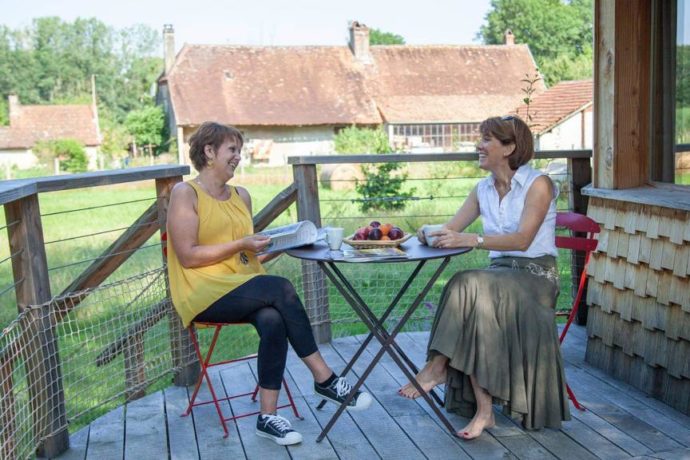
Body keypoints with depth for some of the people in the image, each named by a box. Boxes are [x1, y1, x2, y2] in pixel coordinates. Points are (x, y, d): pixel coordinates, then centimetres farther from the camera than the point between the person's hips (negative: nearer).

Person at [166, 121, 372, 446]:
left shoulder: (241, 196, 16)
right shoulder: (185, 193, -4)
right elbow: (187, 256, -13)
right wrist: (240, 244, -16)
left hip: (244, 290, 5)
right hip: (204, 294, -5)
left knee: (274, 321, -29)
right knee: (281, 288, -28)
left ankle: (268, 417, -23)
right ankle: (325, 379, -18)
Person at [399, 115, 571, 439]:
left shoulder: (538, 184, -7)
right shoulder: (483, 189, 13)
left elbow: (522, 239, -21)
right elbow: (451, 229, 7)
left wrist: (471, 239, -33)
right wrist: (431, 234, -17)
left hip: (535, 275, -5)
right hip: (499, 273, 5)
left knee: (468, 286, -32)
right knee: (472, 302, -29)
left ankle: (437, 367, -22)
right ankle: (483, 409, -28)